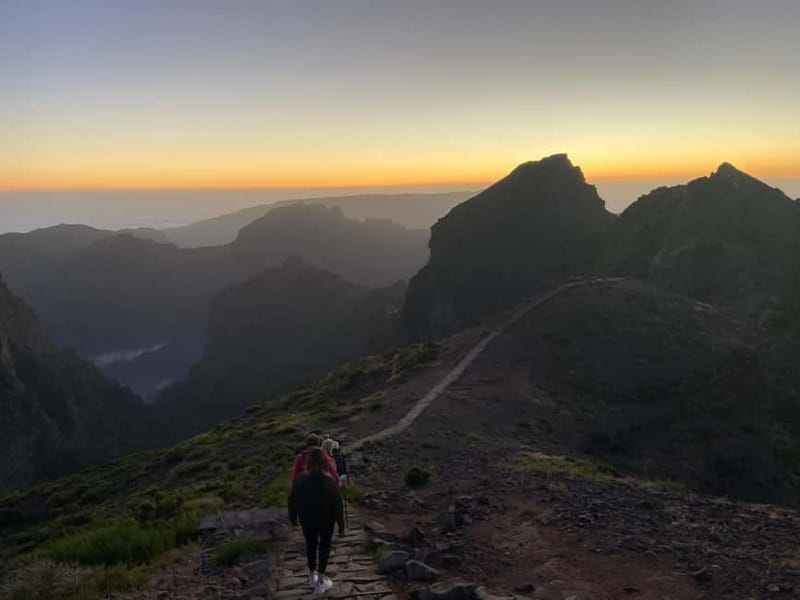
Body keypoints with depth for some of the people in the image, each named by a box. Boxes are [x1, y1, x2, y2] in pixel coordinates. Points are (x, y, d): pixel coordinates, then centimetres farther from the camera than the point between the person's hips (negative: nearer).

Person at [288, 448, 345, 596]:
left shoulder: (301, 480, -15)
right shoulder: (329, 481, -22)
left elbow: (292, 501, -5)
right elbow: (338, 504, -16)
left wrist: (293, 519, 11)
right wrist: (341, 525, -5)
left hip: (307, 521, 2)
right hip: (326, 521, -2)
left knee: (311, 545, 24)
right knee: (324, 547, 17)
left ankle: (312, 575, 39)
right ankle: (320, 581, 13)